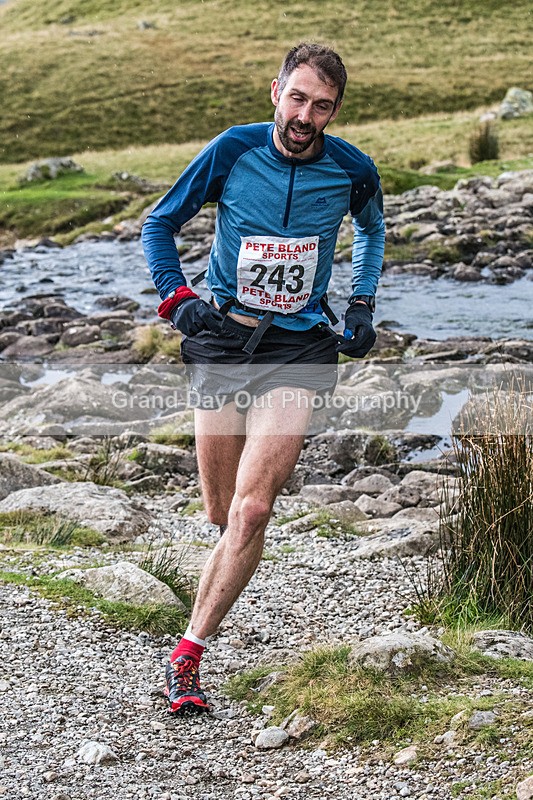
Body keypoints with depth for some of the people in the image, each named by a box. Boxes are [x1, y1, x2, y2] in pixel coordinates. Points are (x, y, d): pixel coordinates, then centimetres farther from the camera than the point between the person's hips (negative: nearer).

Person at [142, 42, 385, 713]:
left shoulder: (353, 170, -4)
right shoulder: (233, 150, -7)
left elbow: (372, 229, 21)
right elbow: (160, 224, 5)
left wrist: (362, 305, 10)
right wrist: (176, 298, -8)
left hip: (298, 348, -1)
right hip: (222, 337, 1)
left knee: (250, 513, -17)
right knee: (221, 514, 9)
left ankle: (187, 655, -8)